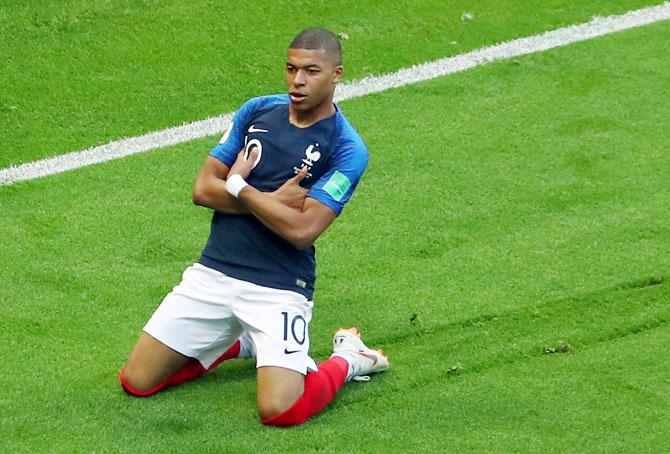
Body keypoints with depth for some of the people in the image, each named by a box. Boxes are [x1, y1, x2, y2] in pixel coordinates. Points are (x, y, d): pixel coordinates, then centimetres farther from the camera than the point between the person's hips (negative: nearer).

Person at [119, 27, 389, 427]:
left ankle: (347, 360, 9)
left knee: (280, 410, -23)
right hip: (213, 274, 5)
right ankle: (241, 343, 24)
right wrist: (273, 201, -10)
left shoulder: (346, 149, -10)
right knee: (137, 381, 1)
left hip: (279, 289, -5)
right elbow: (203, 189, 2)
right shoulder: (257, 111, 7)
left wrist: (238, 187, -10)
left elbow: (302, 229, -20)